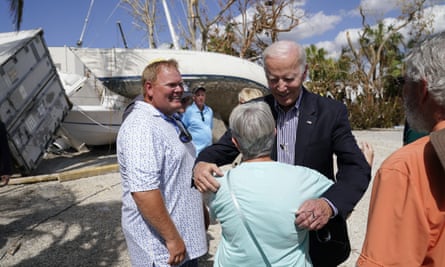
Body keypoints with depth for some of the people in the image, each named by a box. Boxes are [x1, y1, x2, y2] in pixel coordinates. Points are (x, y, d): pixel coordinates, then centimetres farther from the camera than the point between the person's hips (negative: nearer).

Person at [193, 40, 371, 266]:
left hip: (314, 230, -1)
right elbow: (221, 149, -3)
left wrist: (329, 205, -36)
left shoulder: (331, 112, -10)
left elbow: (357, 168, -16)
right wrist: (202, 164, -27)